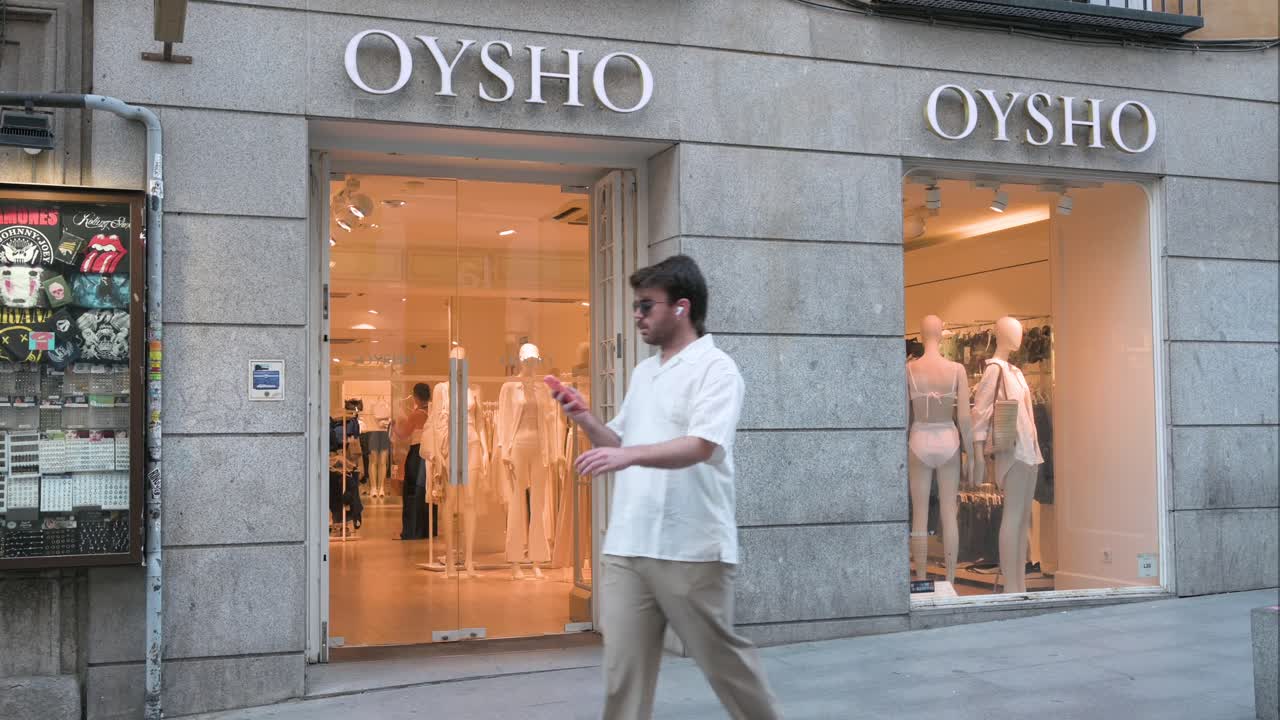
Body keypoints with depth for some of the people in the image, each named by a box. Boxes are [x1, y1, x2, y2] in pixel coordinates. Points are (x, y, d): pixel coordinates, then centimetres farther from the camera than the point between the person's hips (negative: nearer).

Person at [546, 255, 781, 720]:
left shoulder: (715, 369, -7)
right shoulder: (642, 373, 17)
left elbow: (700, 447, -22)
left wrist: (629, 454, -35)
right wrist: (584, 418, 4)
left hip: (692, 548, -7)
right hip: (627, 546, 7)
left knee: (721, 656, 6)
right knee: (622, 667, 4)